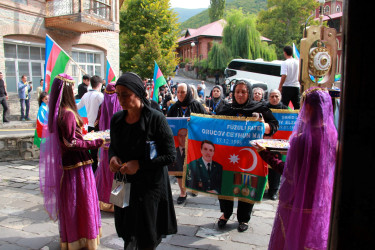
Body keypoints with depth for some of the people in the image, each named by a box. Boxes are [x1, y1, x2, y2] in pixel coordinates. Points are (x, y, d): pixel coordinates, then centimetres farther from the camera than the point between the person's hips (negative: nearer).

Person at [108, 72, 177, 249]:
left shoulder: (156, 118, -15)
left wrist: (139, 165, -20)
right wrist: (112, 157, -7)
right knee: (126, 233, 17)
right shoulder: (116, 119, 1)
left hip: (150, 186, -4)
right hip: (124, 183, 5)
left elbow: (170, 155, -13)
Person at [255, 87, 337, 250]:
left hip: (300, 204, -6)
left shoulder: (302, 139, -24)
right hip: (323, 204, 6)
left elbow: (290, 173, -17)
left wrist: (265, 154, -8)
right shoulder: (333, 136, -5)